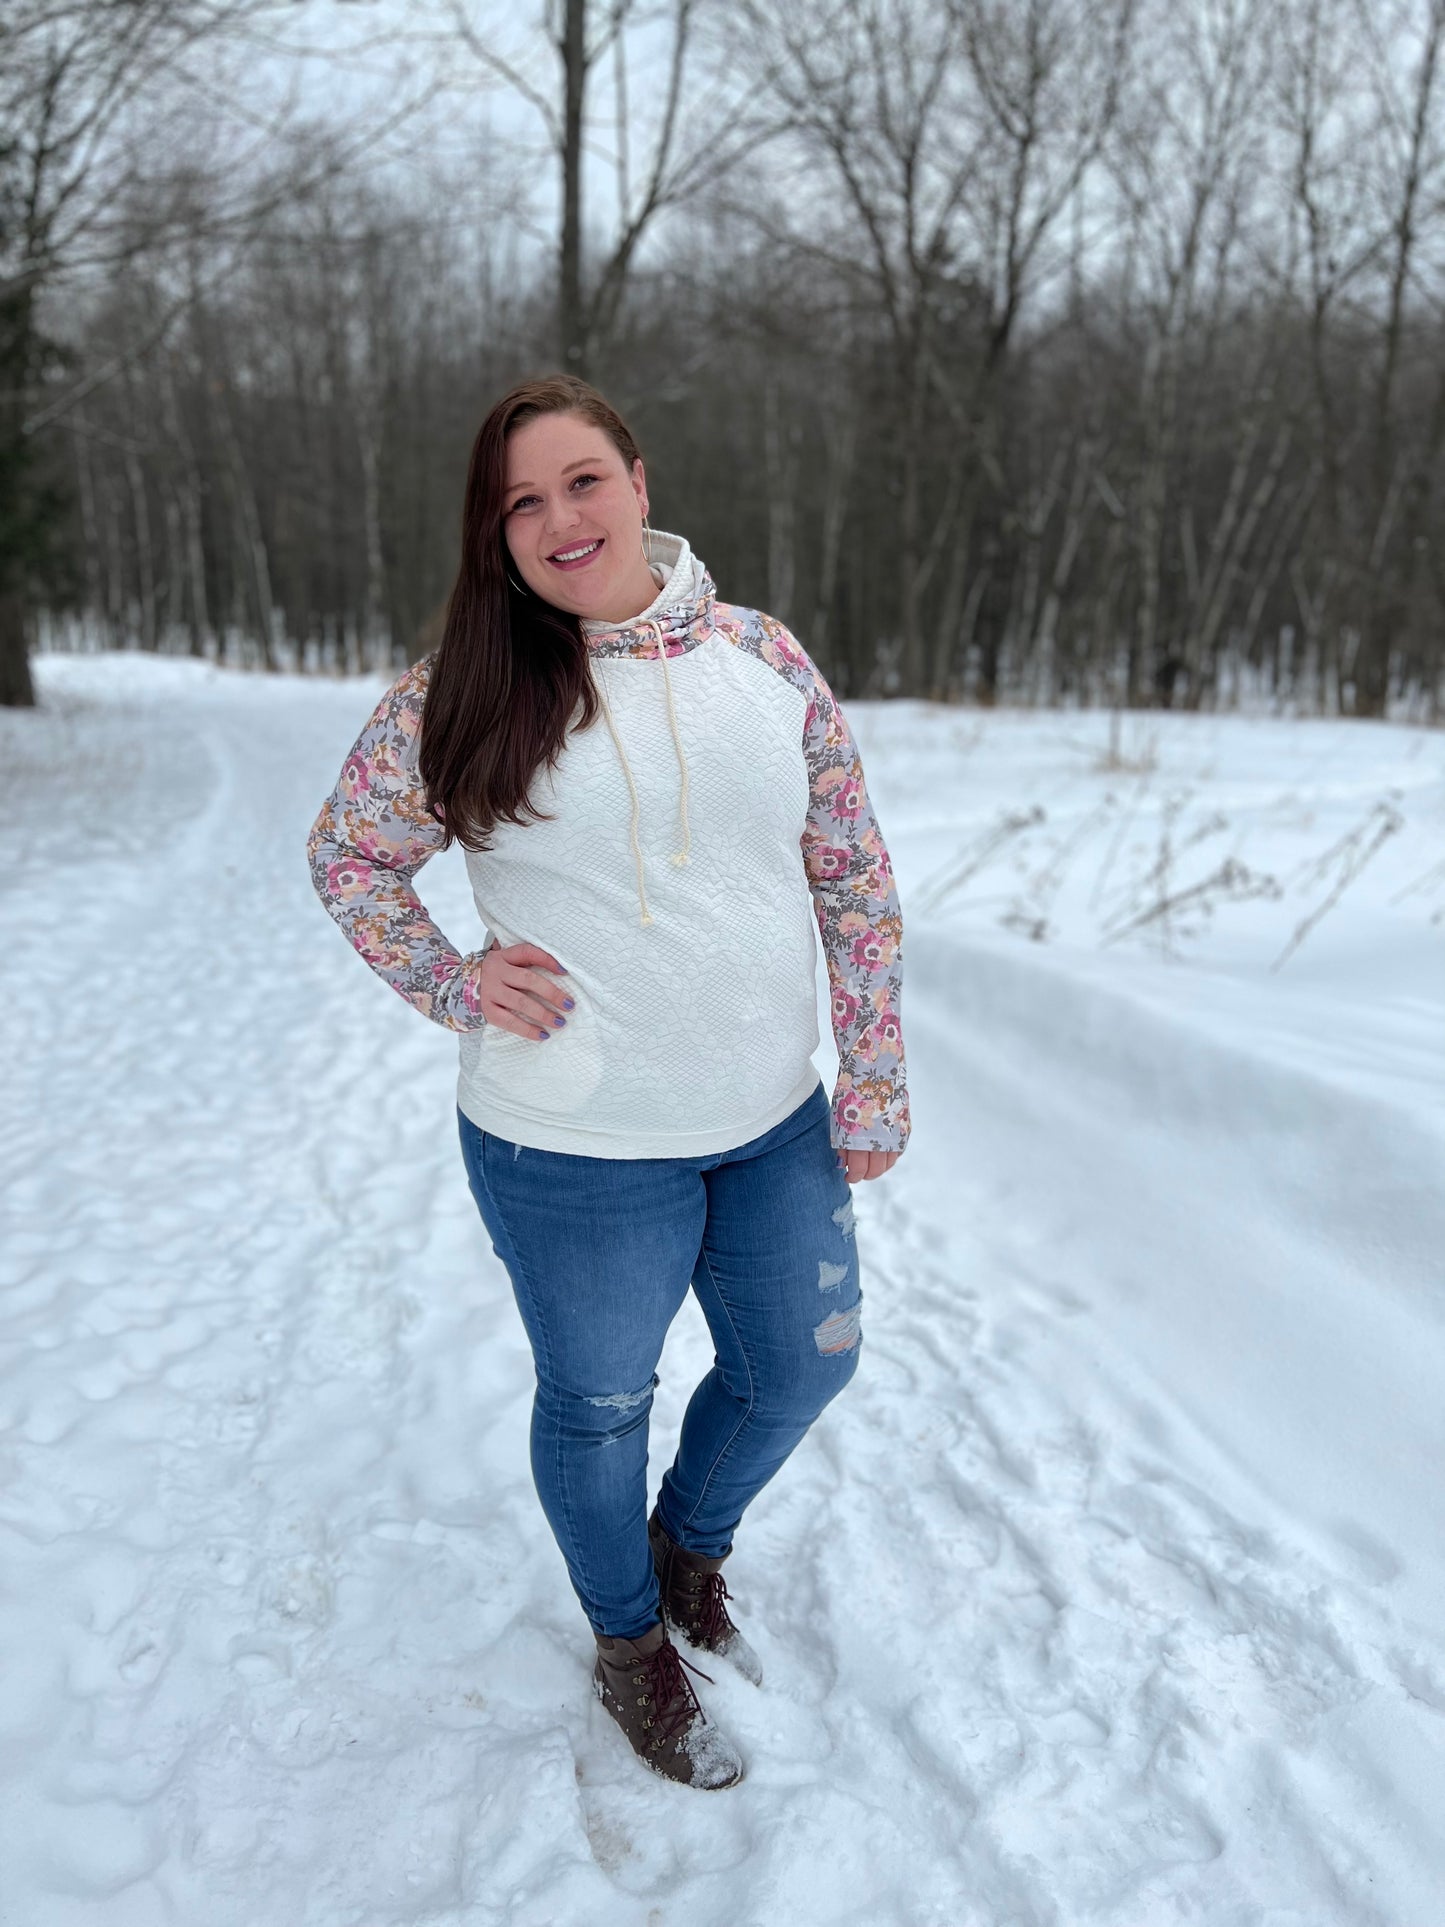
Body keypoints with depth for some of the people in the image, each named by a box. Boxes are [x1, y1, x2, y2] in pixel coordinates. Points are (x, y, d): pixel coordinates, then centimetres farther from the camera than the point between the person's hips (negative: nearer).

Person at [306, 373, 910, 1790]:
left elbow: (855, 879, 1)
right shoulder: (461, 692, -9)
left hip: (775, 1122, 4)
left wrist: (874, 1085, 0)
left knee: (801, 1366, 20)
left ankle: (693, 1543, 53)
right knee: (599, 1405, 16)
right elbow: (346, 851, 3)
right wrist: (449, 983, -10)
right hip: (576, 1145, -3)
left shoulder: (763, 656, -2)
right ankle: (628, 1643, 47)